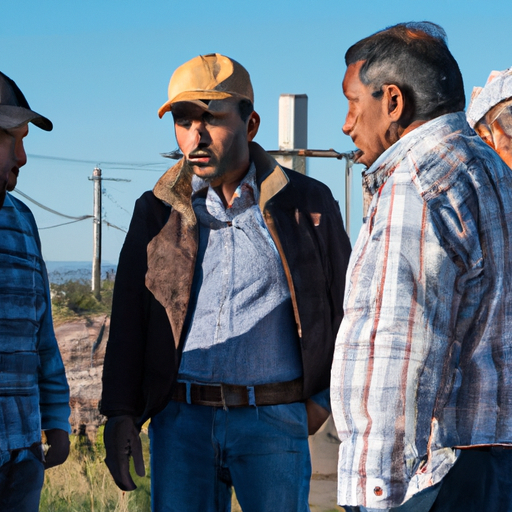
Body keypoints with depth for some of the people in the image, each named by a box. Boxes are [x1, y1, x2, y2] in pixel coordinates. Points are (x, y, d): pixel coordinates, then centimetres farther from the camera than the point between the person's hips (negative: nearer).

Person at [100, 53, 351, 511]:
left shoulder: (305, 203, 4)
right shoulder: (158, 211, 9)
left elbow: (344, 304, 11)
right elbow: (129, 317, 9)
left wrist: (324, 396, 7)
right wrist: (120, 414, 2)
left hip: (272, 423, -2)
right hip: (181, 422, 2)